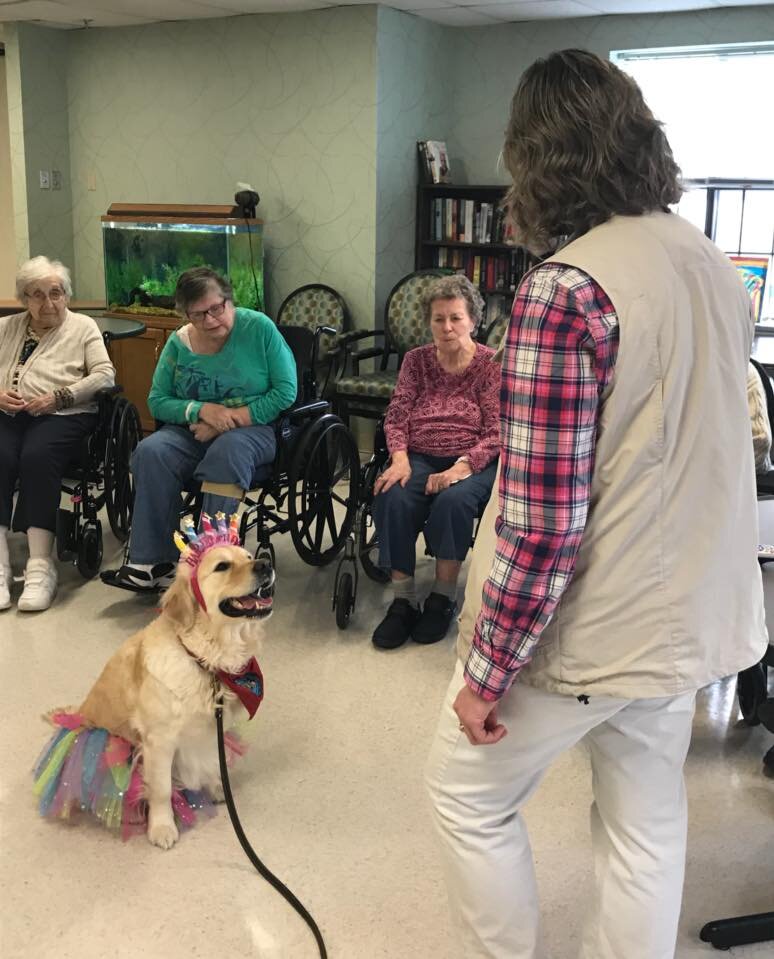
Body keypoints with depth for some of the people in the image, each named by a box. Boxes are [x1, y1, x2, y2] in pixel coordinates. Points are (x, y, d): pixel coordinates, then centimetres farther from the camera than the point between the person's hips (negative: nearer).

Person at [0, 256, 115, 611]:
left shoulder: (83, 326, 12)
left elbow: (105, 375, 0)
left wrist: (58, 397, -11)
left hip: (62, 415, -3)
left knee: (37, 456, -34)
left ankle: (40, 565, -34)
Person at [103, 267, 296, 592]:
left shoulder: (259, 328, -5)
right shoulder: (179, 343, 5)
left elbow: (285, 392, -8)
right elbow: (157, 401, 6)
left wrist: (231, 418, -15)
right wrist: (202, 410, -14)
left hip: (252, 428, -3)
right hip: (192, 431, 4)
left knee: (226, 451, -38)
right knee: (150, 452, -27)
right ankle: (153, 562, -26)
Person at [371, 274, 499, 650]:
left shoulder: (491, 364, 1)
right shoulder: (416, 360, 13)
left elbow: (496, 432, -6)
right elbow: (396, 415, 7)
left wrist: (462, 467, -22)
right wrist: (399, 458, -12)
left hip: (473, 461, -2)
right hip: (419, 457, 3)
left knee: (453, 500, -35)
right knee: (393, 498, -30)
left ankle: (443, 597, -16)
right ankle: (402, 600, -19)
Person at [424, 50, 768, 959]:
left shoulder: (565, 288, -23)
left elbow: (541, 520, -24)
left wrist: (488, 670, -15)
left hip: (581, 631, -7)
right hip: (687, 617, 8)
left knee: (468, 798, 16)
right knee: (647, 828, 21)